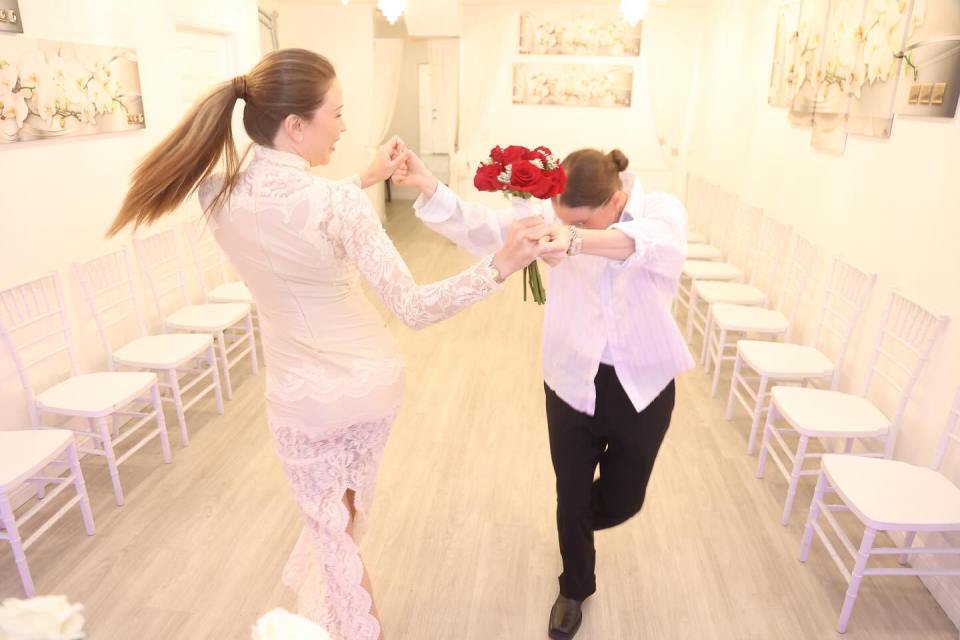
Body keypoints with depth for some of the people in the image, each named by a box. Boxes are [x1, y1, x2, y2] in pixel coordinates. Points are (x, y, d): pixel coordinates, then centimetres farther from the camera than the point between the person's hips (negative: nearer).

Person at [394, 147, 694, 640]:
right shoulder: (558, 215, -8)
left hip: (643, 384, 0)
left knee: (622, 500, 17)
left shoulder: (664, 212, -15)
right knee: (571, 496, 14)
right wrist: (429, 189, -36)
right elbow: (485, 228, -19)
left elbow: (648, 242, -40)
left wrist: (575, 242, -60)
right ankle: (575, 588, 43)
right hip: (572, 380, 1)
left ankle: (582, 525, 55)